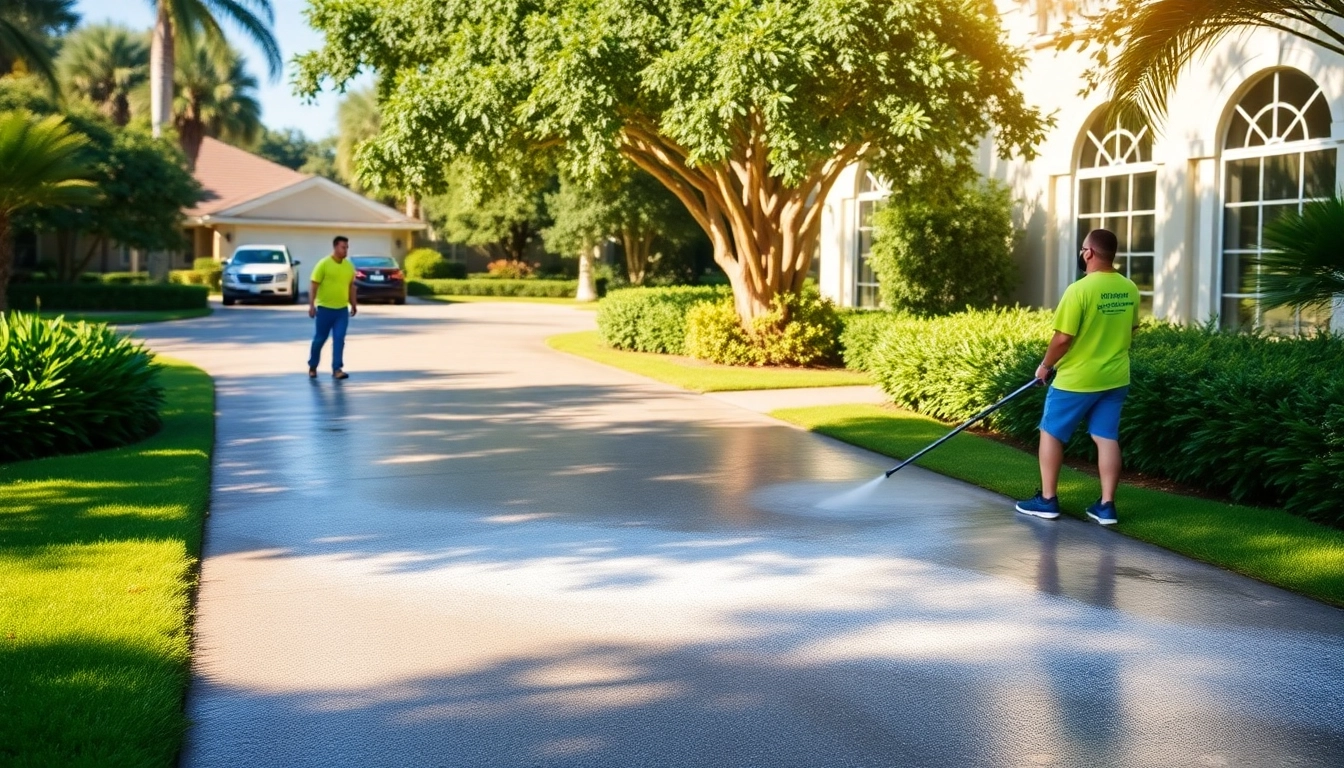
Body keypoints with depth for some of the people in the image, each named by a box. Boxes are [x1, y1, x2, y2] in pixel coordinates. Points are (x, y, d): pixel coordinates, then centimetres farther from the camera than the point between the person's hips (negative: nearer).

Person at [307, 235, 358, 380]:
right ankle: (312, 366, 23)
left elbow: (351, 286, 16)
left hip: (342, 309, 4)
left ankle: (337, 369, -1)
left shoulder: (349, 266, 6)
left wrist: (353, 305, 16)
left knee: (339, 339, -2)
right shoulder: (324, 264, -11)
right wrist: (311, 305, -17)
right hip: (325, 308, -4)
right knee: (320, 338, 7)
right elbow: (314, 285, -11)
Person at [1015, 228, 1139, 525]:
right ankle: (1106, 505, 10)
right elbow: (1130, 332, 14)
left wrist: (1046, 366, -3)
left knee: (1051, 433, 9)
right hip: (1115, 378, 6)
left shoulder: (1080, 289, -20)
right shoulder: (1130, 289, 2)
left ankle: (1047, 500, 12)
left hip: (1076, 379, -6)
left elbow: (1063, 338, -18)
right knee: (1107, 438, 9)